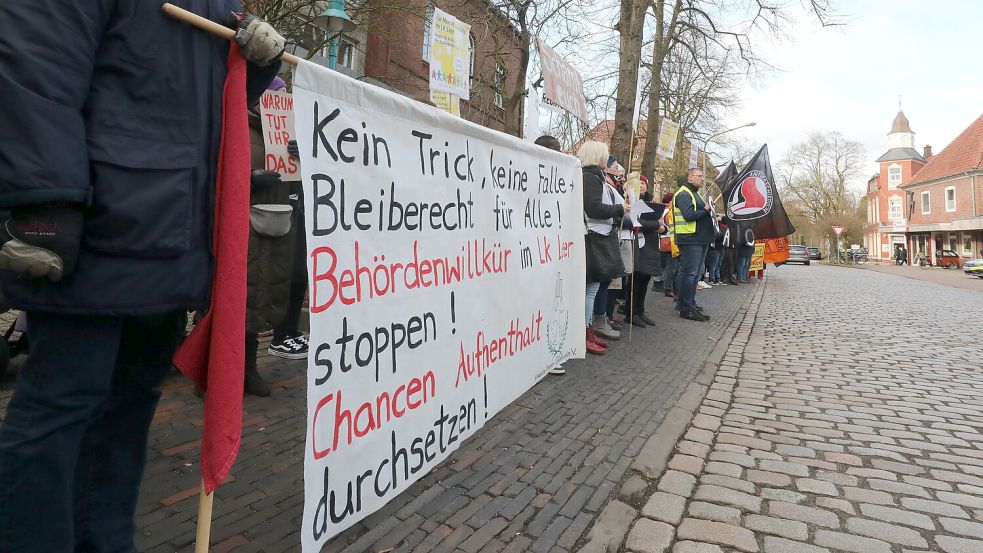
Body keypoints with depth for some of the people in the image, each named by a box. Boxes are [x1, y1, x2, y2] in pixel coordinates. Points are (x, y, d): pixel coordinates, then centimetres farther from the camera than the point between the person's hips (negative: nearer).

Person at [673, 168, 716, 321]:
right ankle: (686, 309, -5)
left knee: (696, 273, 14)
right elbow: (689, 215, -22)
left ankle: (691, 304, 23)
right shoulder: (683, 194, -10)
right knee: (688, 273, -8)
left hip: (700, 239, 11)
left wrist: (713, 216, 11)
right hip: (690, 240, -11)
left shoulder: (694, 193, 23)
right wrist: (706, 210, -11)